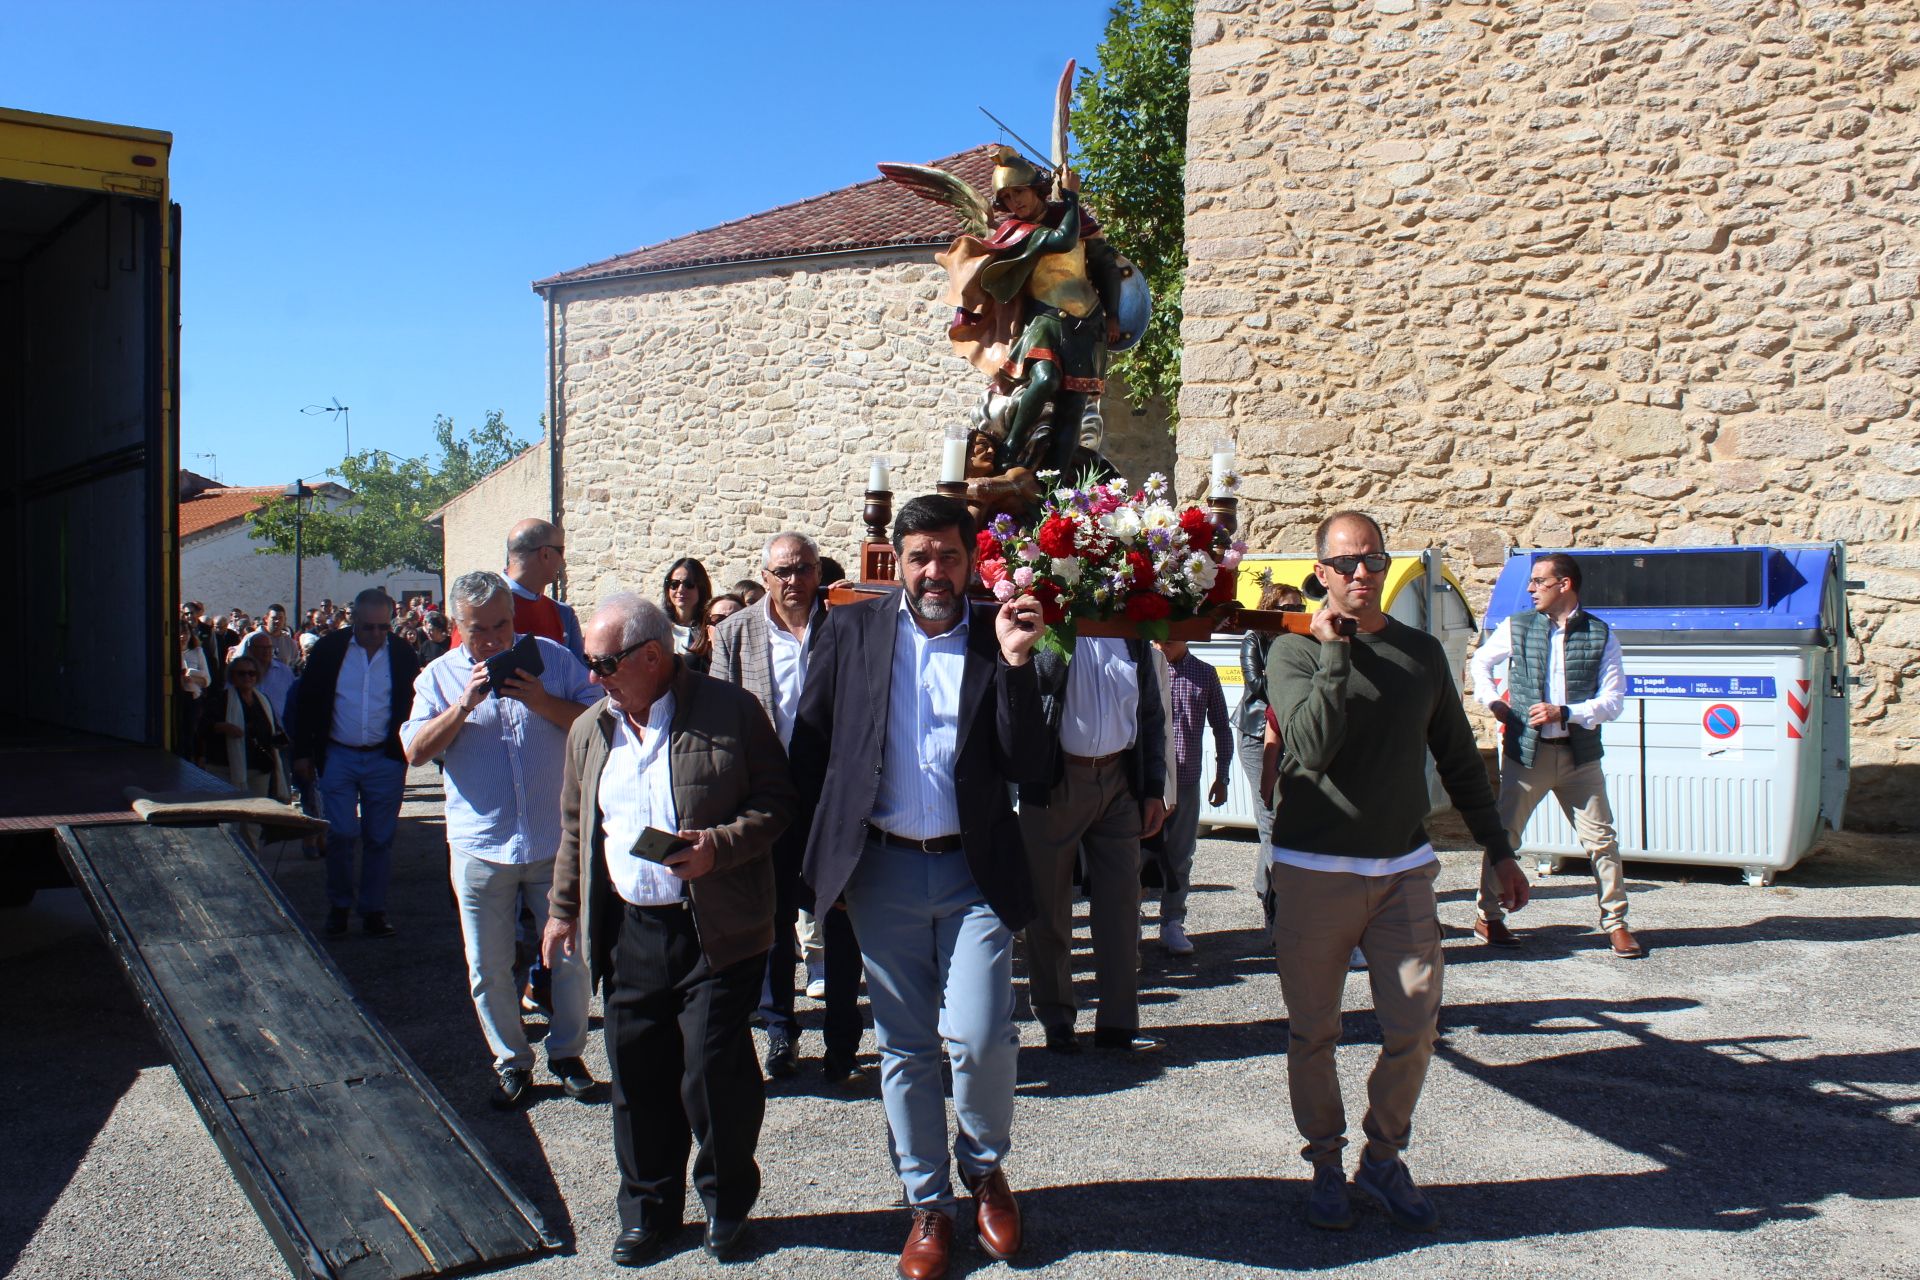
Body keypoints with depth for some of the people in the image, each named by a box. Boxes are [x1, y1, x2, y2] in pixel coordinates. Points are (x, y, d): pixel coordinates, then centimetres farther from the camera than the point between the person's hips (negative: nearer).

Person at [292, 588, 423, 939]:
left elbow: (414, 706, 7)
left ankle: (373, 910, 17)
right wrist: (303, 752, 3)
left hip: (385, 760, 1)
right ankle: (339, 907, 14)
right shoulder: (328, 650, -2)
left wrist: (406, 750, -2)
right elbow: (308, 703, 5)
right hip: (338, 756, -1)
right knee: (341, 834, -4)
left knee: (379, 839, 6)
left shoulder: (403, 655, 0)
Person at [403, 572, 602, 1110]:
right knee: (488, 970, 8)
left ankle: (567, 1053, 27)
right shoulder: (439, 675, 4)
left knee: (572, 956, 8)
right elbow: (415, 750, -7)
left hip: (556, 841, 0)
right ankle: (511, 1063, 26)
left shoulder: (553, 658, 2)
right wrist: (464, 704, -18)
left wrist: (543, 702, -17)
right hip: (480, 847, 1)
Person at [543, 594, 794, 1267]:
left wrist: (721, 847, -18)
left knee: (714, 1074, -3)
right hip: (628, 932, 5)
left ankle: (727, 1198, 23)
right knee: (637, 1077, 10)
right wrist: (564, 907, 21)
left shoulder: (732, 711, -5)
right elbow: (575, 830, 21)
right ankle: (648, 1207, 29)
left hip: (717, 932, -5)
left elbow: (777, 799, -4)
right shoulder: (589, 731, 12)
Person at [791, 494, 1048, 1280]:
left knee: (980, 1038, -8)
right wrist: (825, 857, 4)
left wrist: (1015, 662, -15)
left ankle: (984, 1168, 22)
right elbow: (810, 745, 7)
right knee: (904, 1048, 10)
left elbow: (1028, 767, -5)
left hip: (973, 870, -1)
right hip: (881, 870, 1)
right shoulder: (851, 630, 3)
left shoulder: (998, 635, 1)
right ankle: (927, 1204, 28)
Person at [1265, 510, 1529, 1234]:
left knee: (1414, 1031, 0)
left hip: (1403, 870, 3)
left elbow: (1459, 760, 16)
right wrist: (1334, 651, -16)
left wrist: (1498, 849, 16)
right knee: (1314, 1034, 6)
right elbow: (1312, 745, -19)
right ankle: (1326, 1165, 24)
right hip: (1314, 873, -2)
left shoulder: (1422, 653, 9)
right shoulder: (1295, 651, -2)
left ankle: (1384, 1159, 22)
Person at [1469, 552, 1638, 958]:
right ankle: (1489, 917, 17)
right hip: (1527, 752, 0)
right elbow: (1480, 662, 20)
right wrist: (1492, 701, 4)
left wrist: (1564, 713, -15)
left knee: (1601, 838, 3)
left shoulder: (1601, 635, -1)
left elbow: (1613, 699, -3)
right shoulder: (1516, 627, 2)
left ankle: (1615, 922, 15)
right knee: (1504, 833, 4)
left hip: (1580, 756, 0)